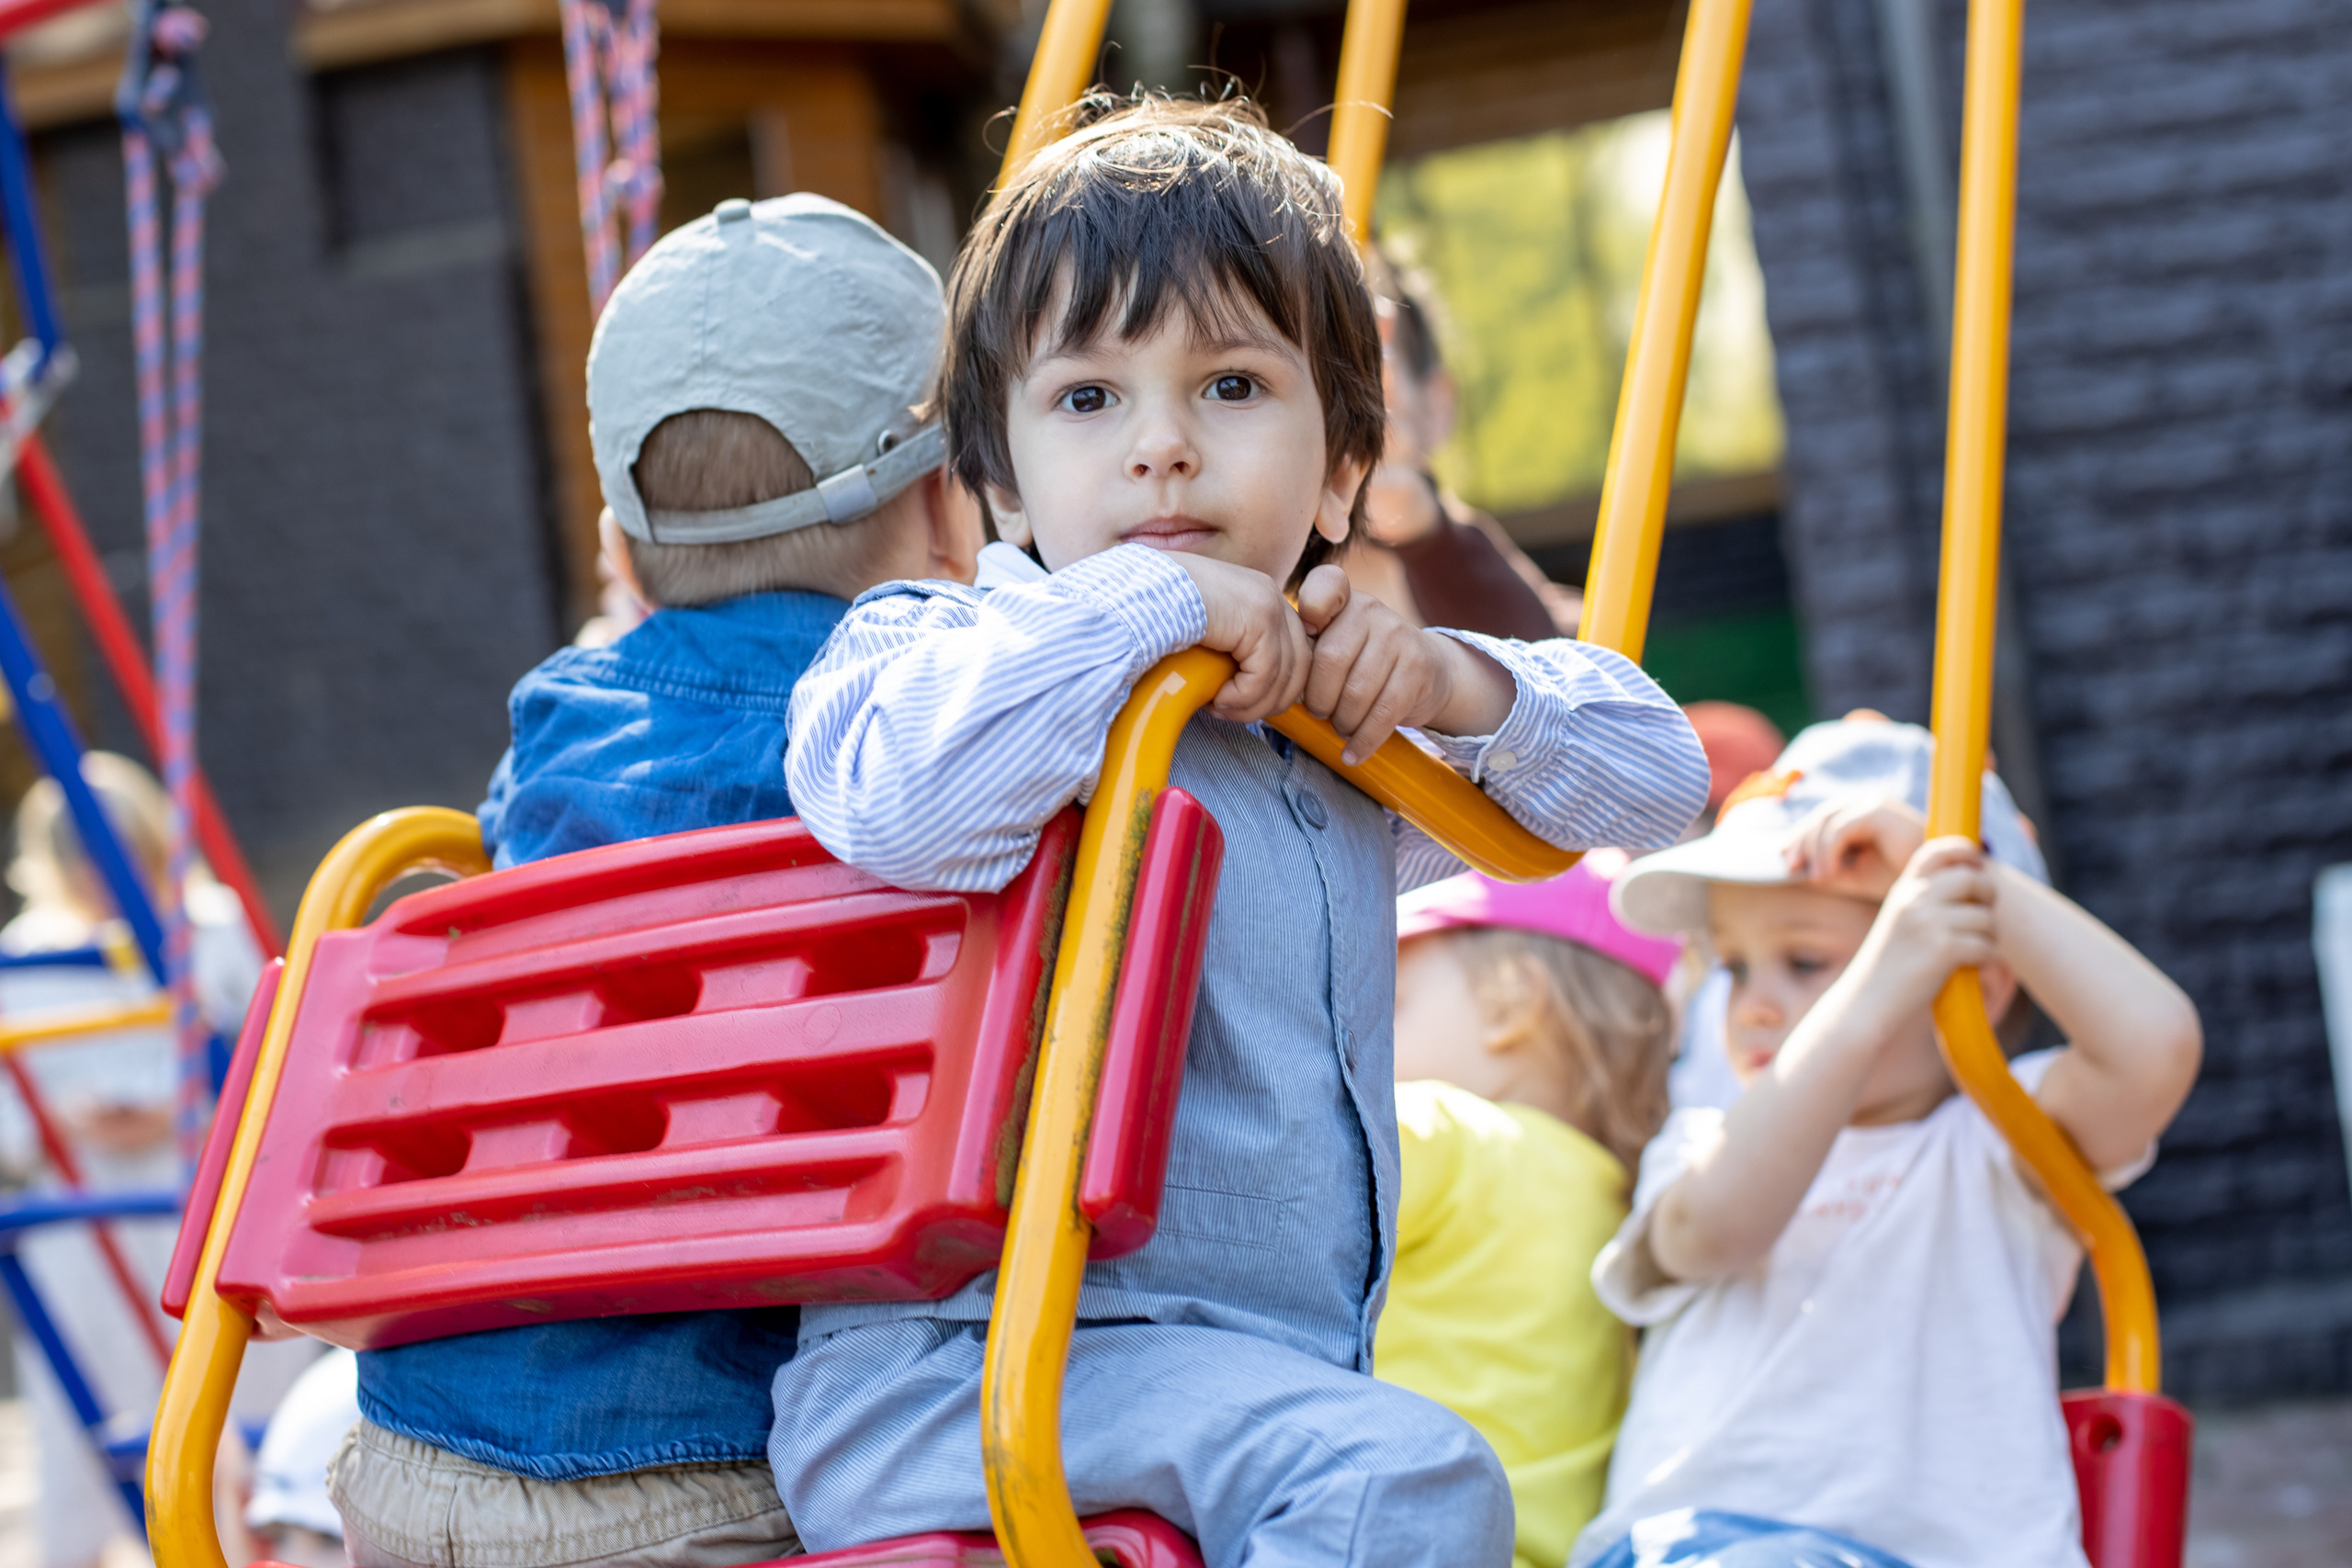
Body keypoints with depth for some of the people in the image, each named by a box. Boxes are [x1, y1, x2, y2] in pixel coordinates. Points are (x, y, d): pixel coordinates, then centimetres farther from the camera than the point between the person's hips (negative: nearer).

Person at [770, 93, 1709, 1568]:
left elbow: (1658, 775, 21)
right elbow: (901, 805, -27)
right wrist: (1147, 605, -19)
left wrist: (1452, 681, 2)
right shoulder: (939, 644, -3)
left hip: (1283, 1365, 8)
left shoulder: (1342, 744, 18)